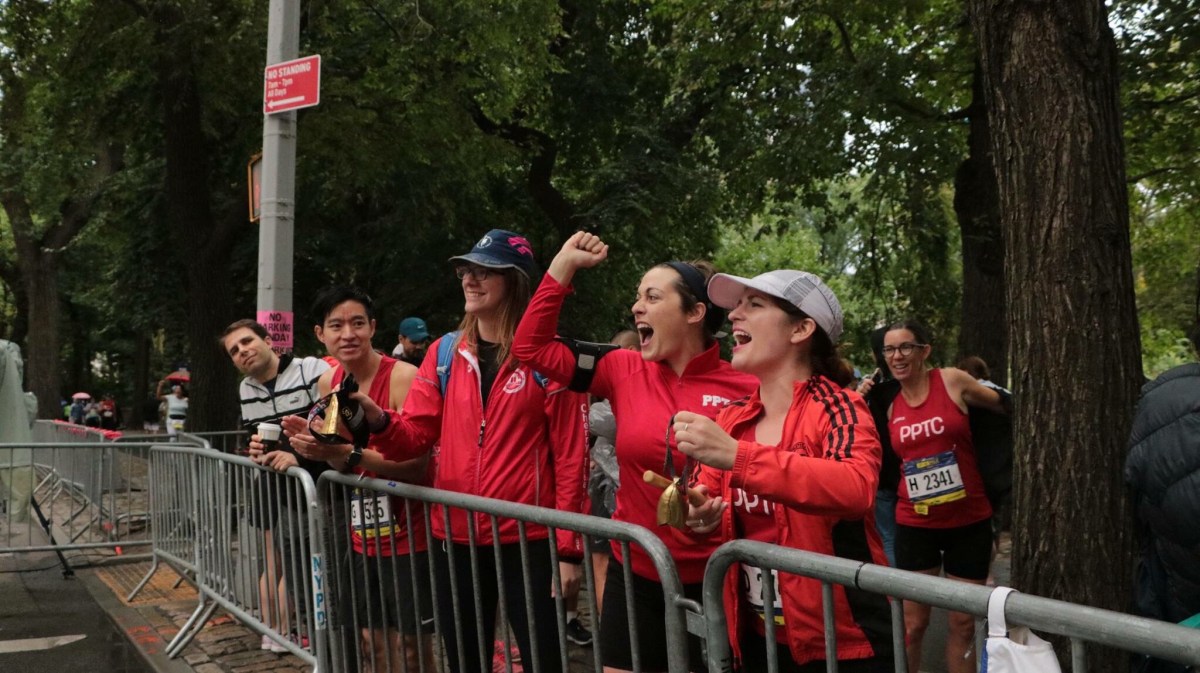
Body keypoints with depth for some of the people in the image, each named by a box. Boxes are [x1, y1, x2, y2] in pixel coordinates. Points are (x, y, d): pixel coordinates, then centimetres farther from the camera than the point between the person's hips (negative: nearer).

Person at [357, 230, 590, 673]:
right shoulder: (444, 353, 7)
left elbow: (570, 456, -8)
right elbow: (416, 434, 3)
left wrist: (568, 548, -10)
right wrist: (377, 420, -19)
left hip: (528, 539, -4)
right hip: (456, 538, 5)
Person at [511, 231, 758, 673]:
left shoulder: (744, 389, -10)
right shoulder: (625, 372, -1)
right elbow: (531, 346, 2)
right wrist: (564, 266, -2)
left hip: (712, 583, -3)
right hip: (634, 575, 3)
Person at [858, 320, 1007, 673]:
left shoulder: (953, 381, -5)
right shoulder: (889, 403, 3)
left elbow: (1006, 407, 7)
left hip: (969, 522, -1)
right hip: (914, 524, 1)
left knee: (964, 623, 9)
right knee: (912, 623, 5)